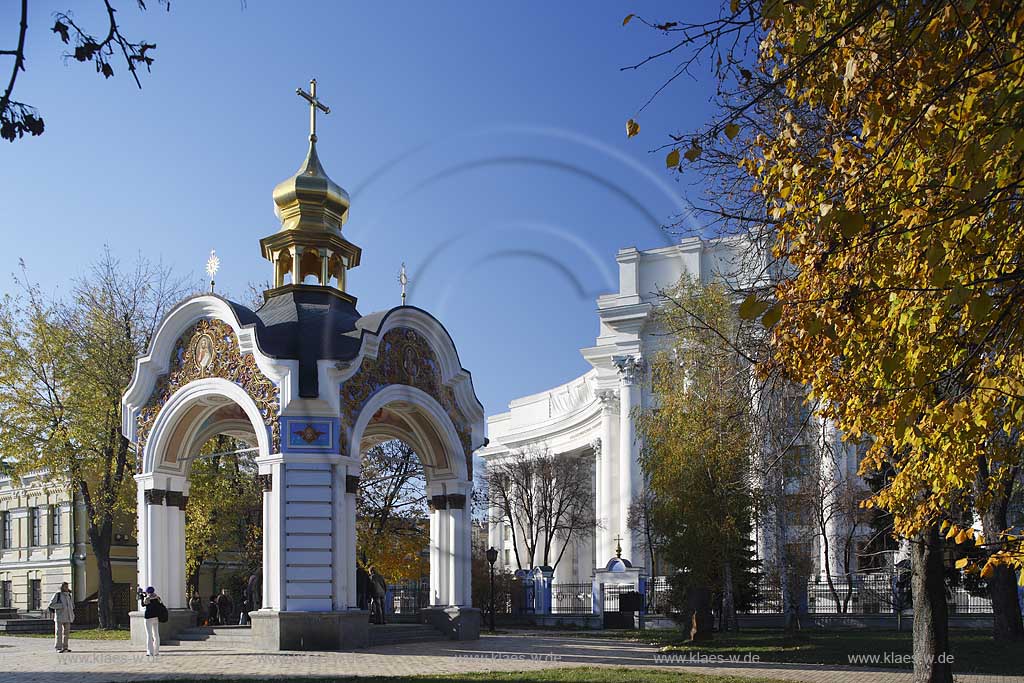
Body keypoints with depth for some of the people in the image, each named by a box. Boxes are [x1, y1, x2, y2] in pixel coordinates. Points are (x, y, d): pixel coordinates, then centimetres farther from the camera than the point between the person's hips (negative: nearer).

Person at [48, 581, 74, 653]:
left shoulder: (68, 595, 12)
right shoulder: (57, 595, -6)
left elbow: (72, 604, 27)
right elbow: (51, 604, -10)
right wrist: (61, 606, -17)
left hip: (67, 617, 6)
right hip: (59, 616, -6)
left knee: (66, 632, 7)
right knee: (59, 632, -7)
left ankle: (65, 647, 14)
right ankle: (58, 648, -4)